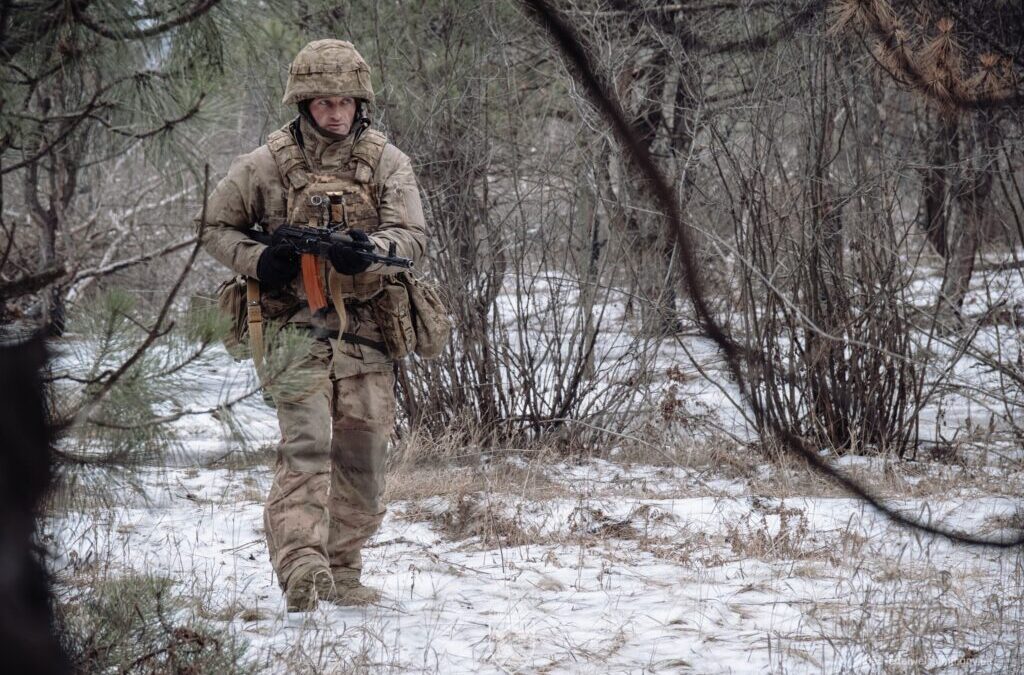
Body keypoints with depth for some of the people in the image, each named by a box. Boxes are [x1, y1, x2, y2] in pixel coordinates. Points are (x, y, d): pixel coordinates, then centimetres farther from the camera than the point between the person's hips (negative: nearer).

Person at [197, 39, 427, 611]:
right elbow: (216, 227, 10)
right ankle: (300, 564, -30)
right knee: (307, 442, -20)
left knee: (363, 457, 7)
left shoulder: (387, 162, 4)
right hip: (296, 325, -3)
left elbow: (414, 236, -5)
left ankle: (341, 572, 22)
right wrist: (256, 260, -9)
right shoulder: (268, 164, 1)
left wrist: (370, 249, -26)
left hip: (366, 330, 3)